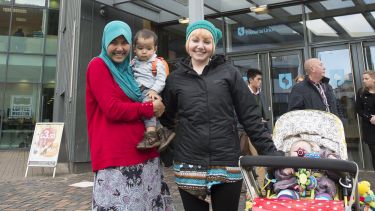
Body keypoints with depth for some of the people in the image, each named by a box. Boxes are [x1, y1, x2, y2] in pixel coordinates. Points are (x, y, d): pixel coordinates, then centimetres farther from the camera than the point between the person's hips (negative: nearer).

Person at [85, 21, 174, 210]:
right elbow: (112, 109, -14)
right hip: (115, 156, -7)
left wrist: (157, 104, 4)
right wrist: (150, 108, -7)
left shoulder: (129, 70, 19)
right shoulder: (98, 65, -2)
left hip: (144, 153, 7)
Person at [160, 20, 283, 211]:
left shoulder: (229, 72, 2)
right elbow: (166, 120, 14)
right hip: (188, 166, 1)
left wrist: (270, 152, -5)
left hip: (227, 165, -1)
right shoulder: (175, 78, 6)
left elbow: (250, 116, 0)